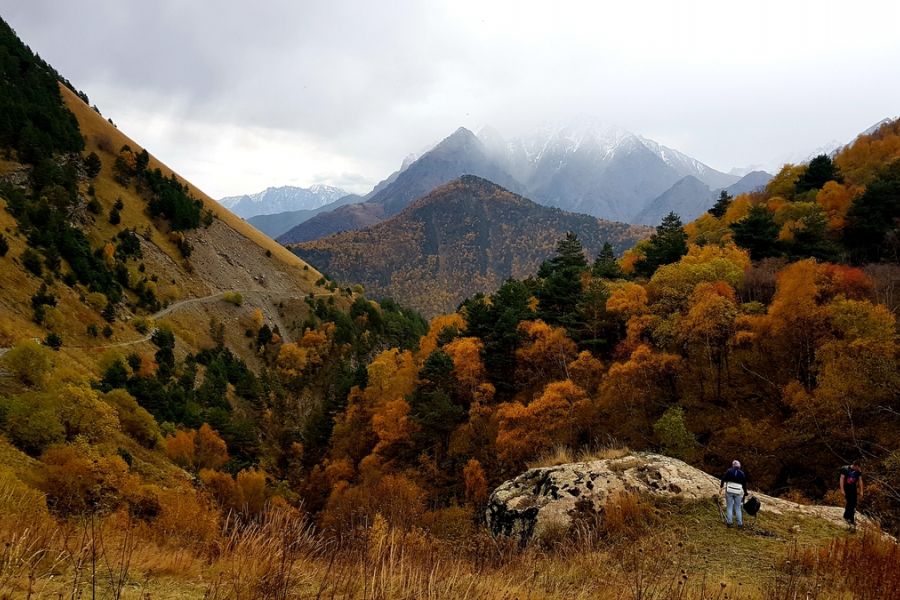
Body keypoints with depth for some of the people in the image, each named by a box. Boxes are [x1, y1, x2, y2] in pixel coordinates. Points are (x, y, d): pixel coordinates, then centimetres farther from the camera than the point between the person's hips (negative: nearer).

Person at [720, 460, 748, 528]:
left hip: (729, 491, -1)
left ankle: (729, 522, 1)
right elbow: (744, 484, 8)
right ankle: (740, 523, 8)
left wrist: (721, 486, 13)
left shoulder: (729, 471, 0)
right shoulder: (742, 473, 5)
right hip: (738, 492, 1)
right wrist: (745, 492, 19)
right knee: (738, 508, 9)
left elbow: (723, 478, -1)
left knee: (729, 507, 4)